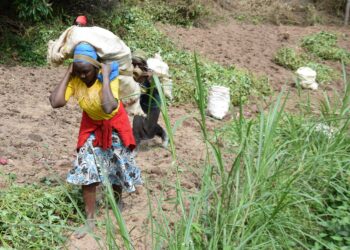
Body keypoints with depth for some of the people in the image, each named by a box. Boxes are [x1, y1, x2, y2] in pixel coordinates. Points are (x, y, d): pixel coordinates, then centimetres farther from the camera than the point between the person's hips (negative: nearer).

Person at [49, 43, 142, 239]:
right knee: (86, 170, -5)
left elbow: (108, 108, -47)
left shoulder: (109, 77, -30)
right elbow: (56, 102, -35)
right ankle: (90, 220, 9)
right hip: (91, 126, 2)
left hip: (114, 125, -2)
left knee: (118, 167, 10)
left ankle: (117, 201, 43)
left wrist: (105, 77, -42)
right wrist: (68, 74, -30)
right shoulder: (75, 79, -20)